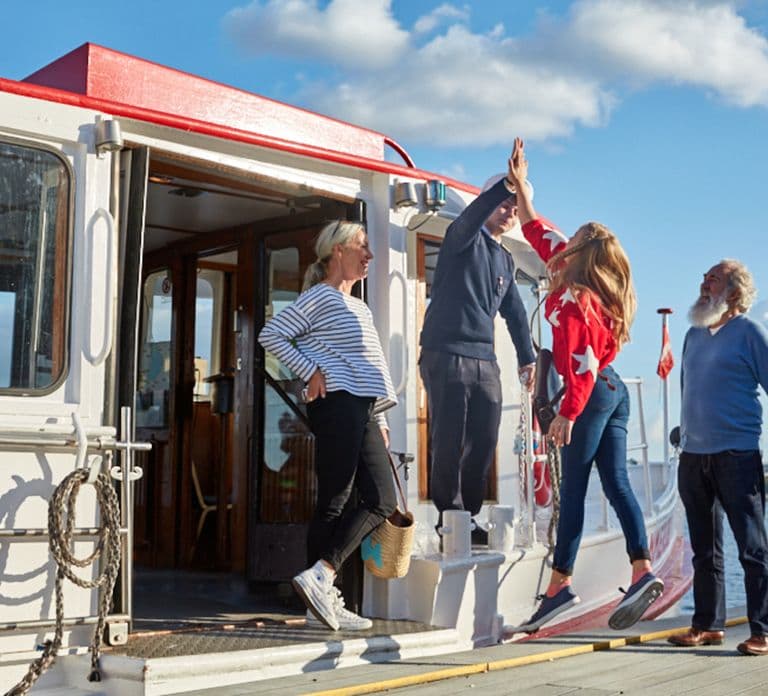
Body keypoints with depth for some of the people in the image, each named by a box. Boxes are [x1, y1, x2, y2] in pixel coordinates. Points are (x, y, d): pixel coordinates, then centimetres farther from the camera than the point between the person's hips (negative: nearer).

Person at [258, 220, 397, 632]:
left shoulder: (359, 307, 26)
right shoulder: (319, 296, -1)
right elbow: (271, 335, -8)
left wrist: (379, 417, 20)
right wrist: (311, 372, -11)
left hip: (363, 410, 9)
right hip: (337, 403, -9)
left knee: (382, 501, 0)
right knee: (334, 502, -10)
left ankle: (323, 597, 2)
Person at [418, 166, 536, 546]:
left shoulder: (505, 260, 22)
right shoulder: (464, 238, 1)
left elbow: (515, 312, 27)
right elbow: (474, 213, -22)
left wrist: (527, 357, 24)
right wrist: (508, 183, -34)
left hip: (485, 361, 7)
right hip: (446, 355, -7)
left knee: (483, 444, 4)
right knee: (449, 443, -6)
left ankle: (468, 519, 11)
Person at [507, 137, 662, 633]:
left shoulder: (576, 300, -15)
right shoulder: (596, 292, 12)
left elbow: (583, 364, -22)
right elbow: (540, 234, 22)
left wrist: (567, 414, -21)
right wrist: (521, 187, 25)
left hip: (591, 395, -9)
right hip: (614, 390, 9)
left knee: (574, 487, -6)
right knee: (616, 482, 5)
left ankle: (560, 584, -2)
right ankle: (643, 571, -2)